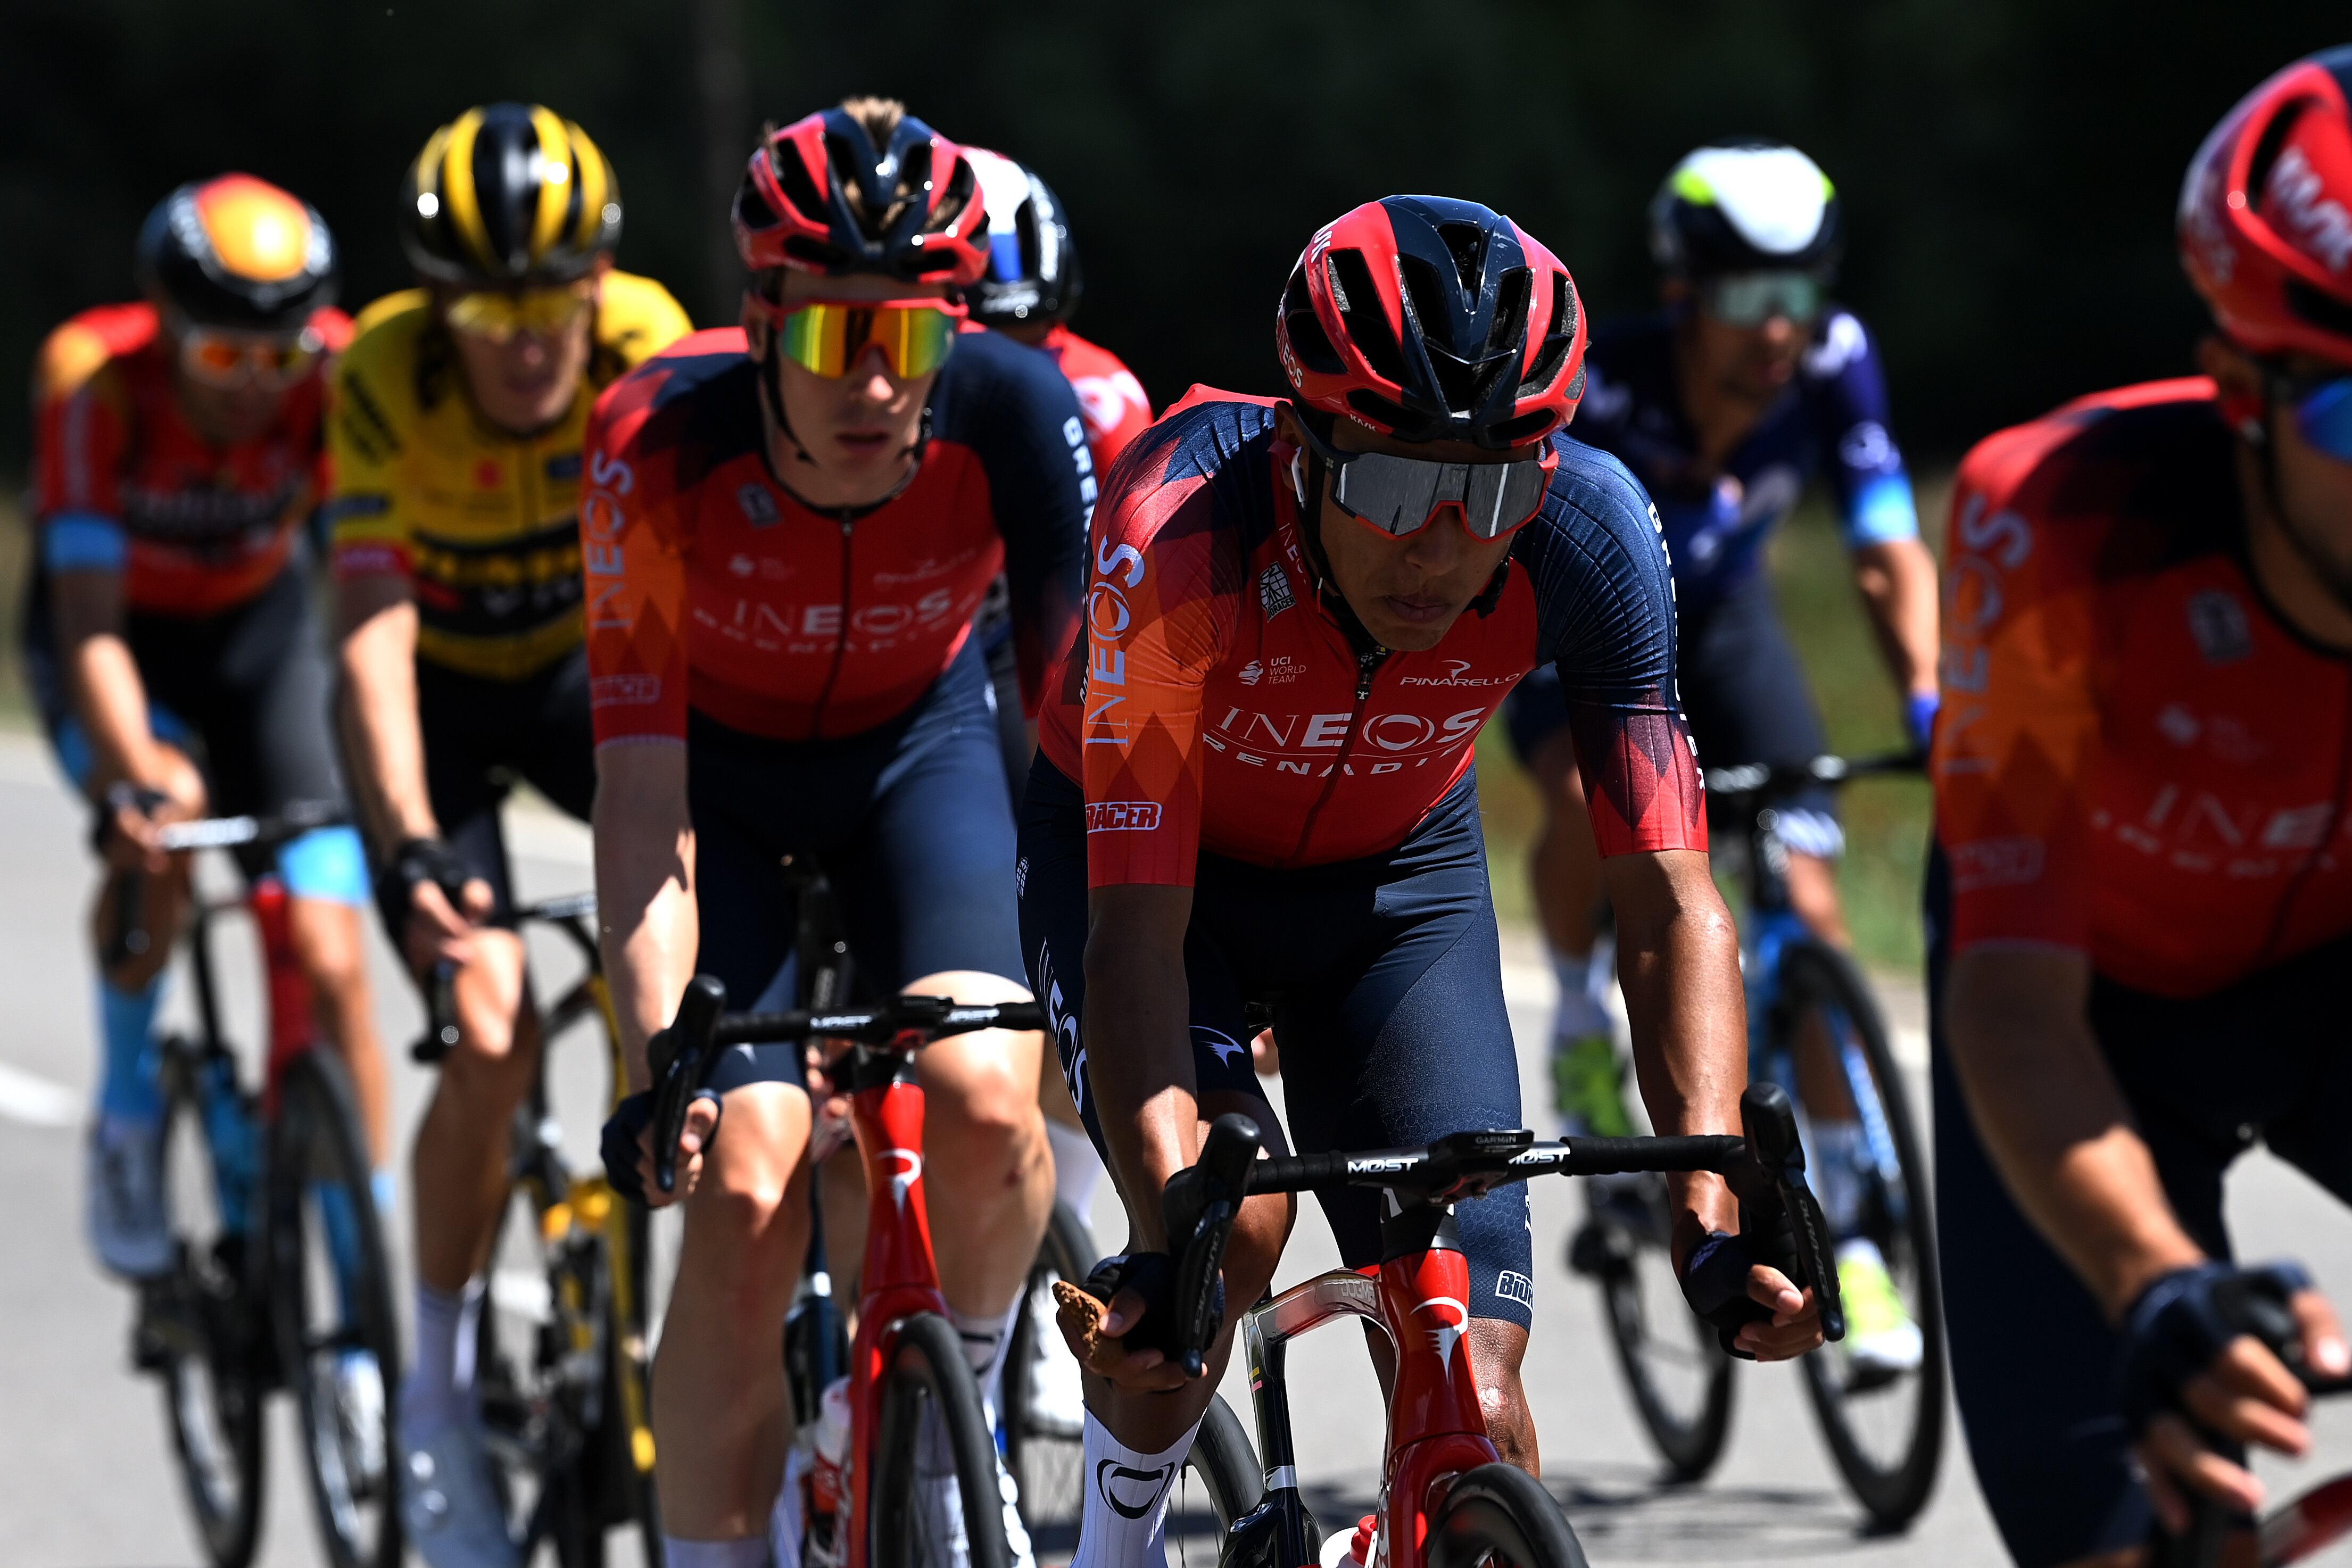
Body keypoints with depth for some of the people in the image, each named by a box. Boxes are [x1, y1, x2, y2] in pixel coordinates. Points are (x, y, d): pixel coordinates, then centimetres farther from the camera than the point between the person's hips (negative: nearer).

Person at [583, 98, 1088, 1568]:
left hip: (918, 742, 1)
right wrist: (660, 1058, -42)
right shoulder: (662, 441, -33)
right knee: (747, 1195, -18)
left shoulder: (1018, 414, -30)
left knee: (987, 1104, -25)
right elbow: (641, 799, -32)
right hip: (717, 757, -1)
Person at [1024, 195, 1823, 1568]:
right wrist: (1168, 1231, -51)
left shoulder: (1589, 533, -30)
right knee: (1233, 1221, -29)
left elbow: (1671, 902, -29)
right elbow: (1136, 936, -38)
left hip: (1399, 876, 2)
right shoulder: (1184, 527, -37)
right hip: (1148, 850, -2)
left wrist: (1713, 1212, -42)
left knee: (1476, 1410, -11)